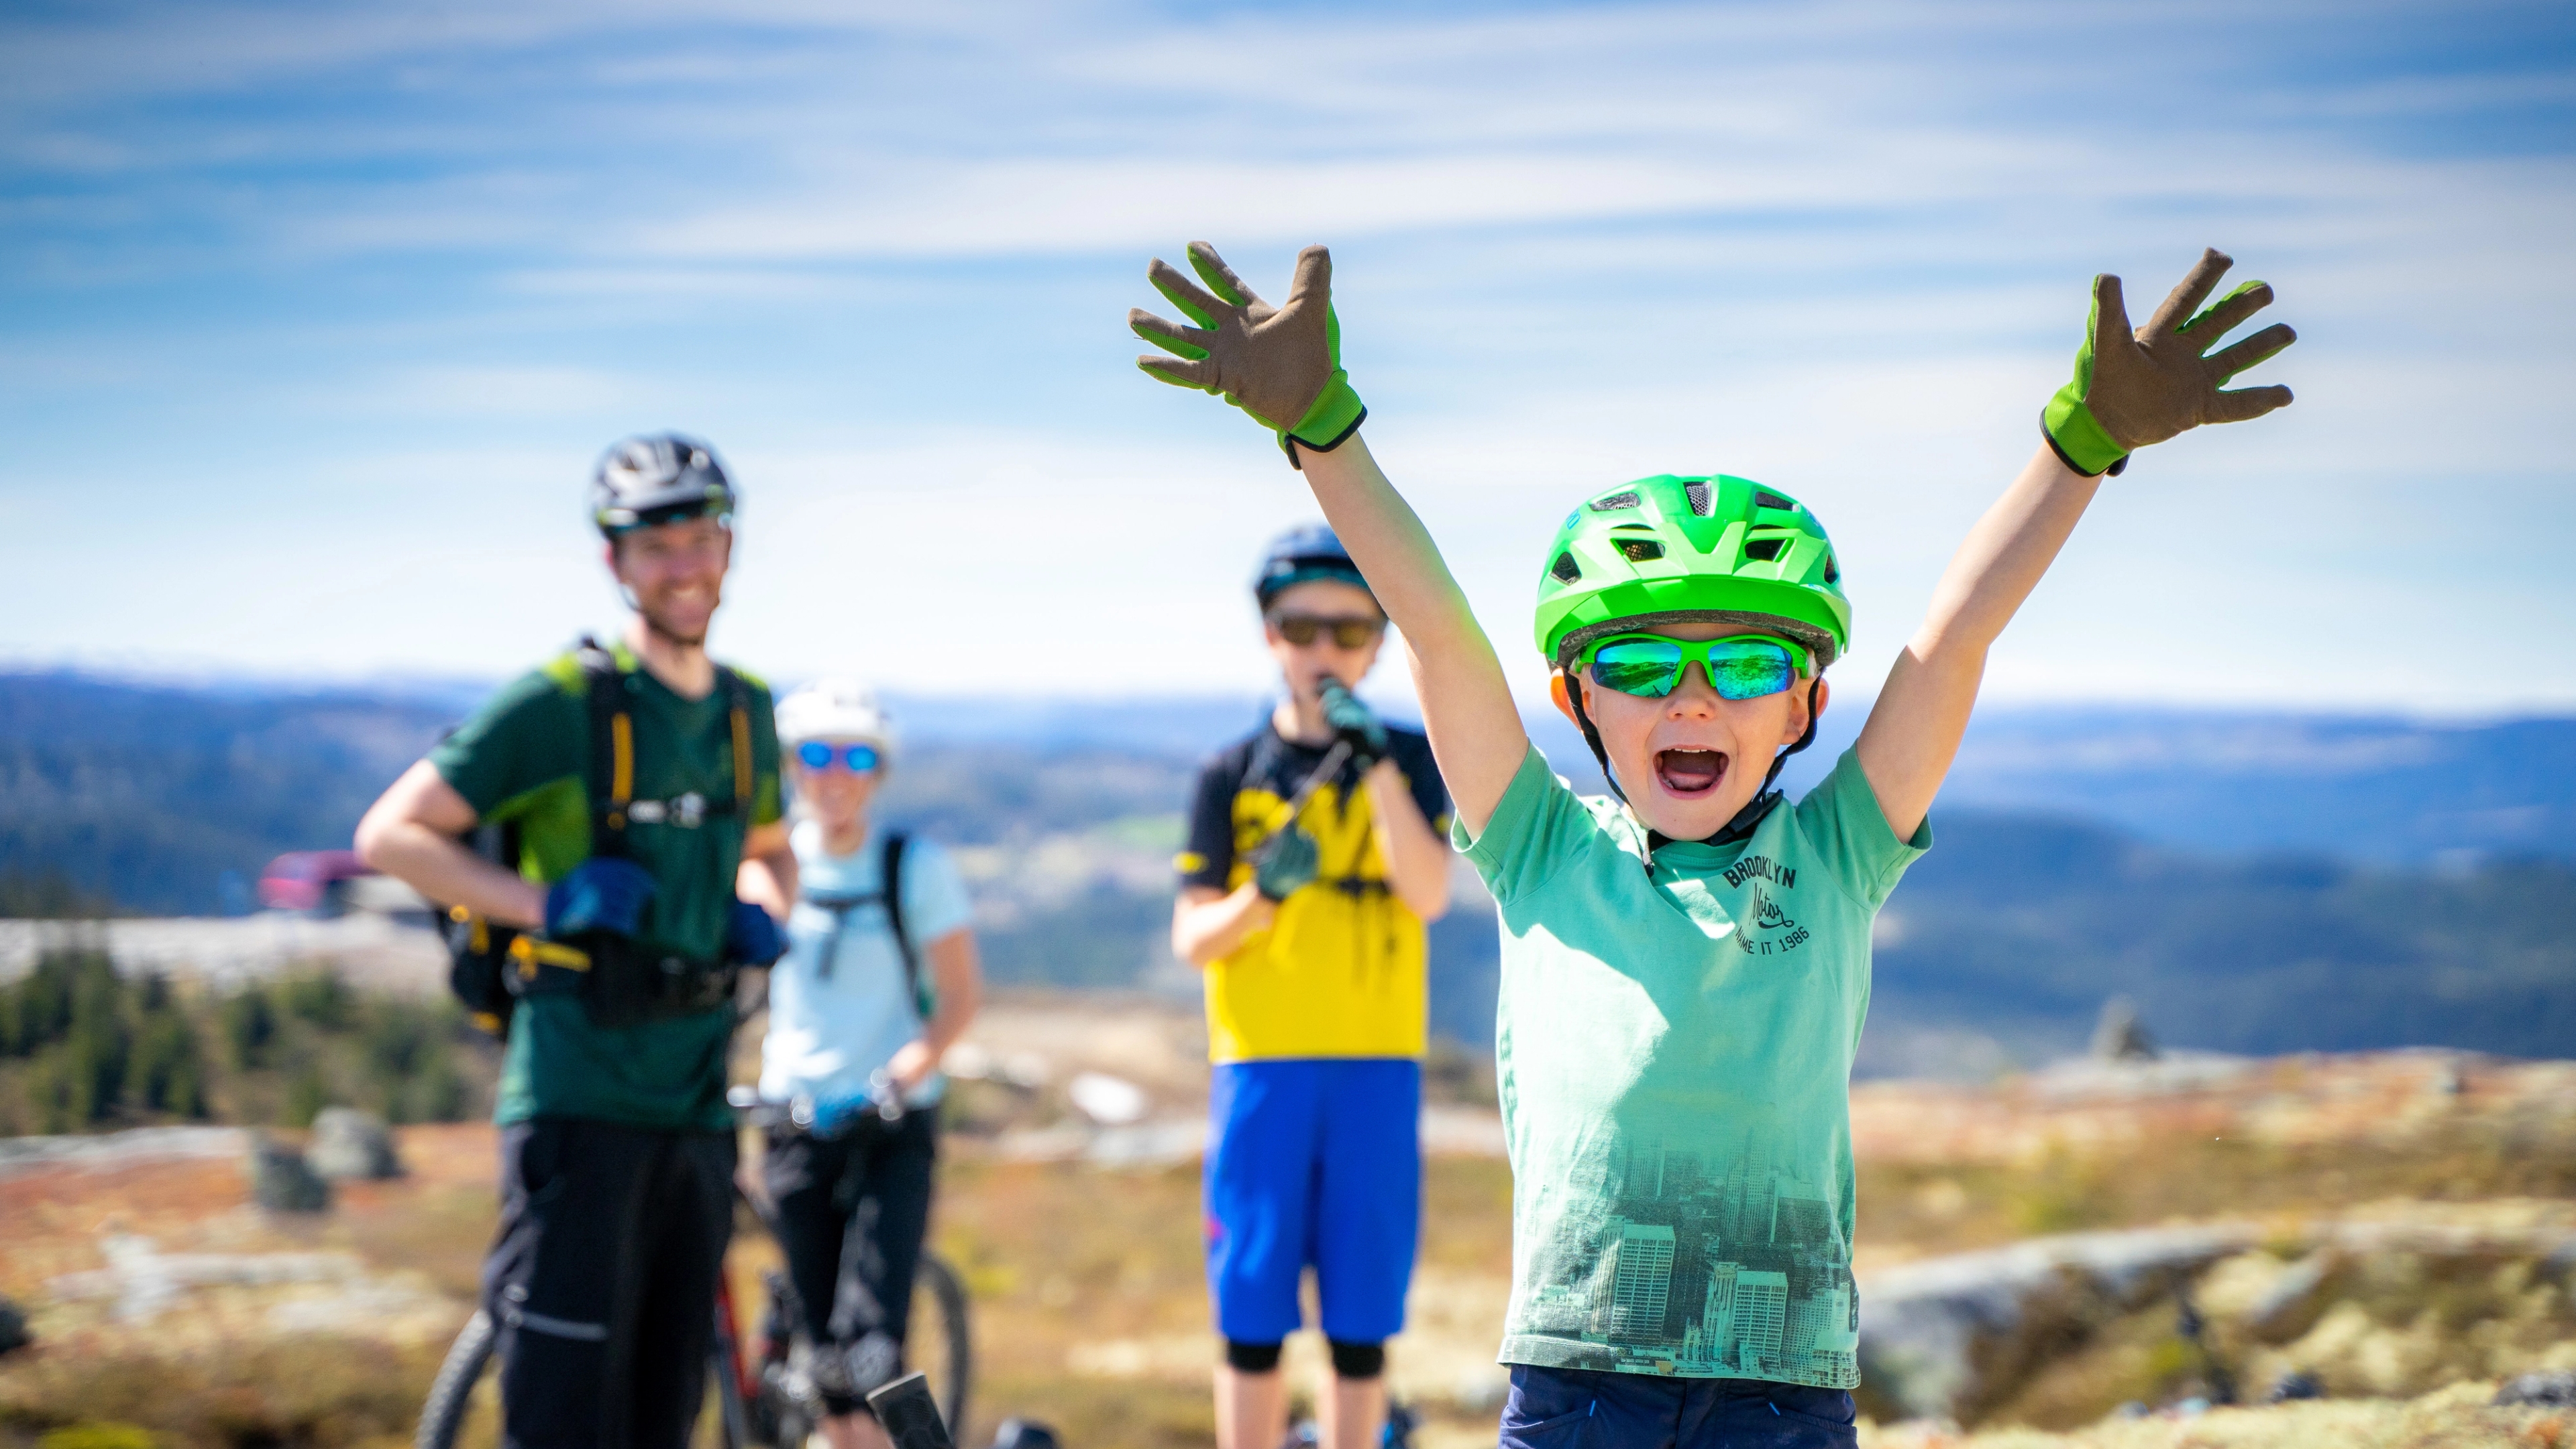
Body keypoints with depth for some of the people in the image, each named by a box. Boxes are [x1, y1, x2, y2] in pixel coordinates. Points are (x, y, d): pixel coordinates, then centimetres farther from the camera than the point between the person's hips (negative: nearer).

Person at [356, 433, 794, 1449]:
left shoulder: (747, 712, 12)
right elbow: (391, 835, -7)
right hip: (578, 1102, -6)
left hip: (697, 1107, 6)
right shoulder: (563, 704, -7)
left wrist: (760, 914, 7)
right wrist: (547, 904, -17)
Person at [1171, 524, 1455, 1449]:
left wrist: (1377, 763, -19)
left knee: (1360, 1319, 3)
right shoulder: (1234, 775, 7)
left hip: (1376, 1068, 0)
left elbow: (1429, 894, -10)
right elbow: (1192, 939, 3)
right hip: (1262, 1065, 0)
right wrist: (1263, 895, -18)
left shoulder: (1408, 760, 6)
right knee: (1253, 1317, 1)